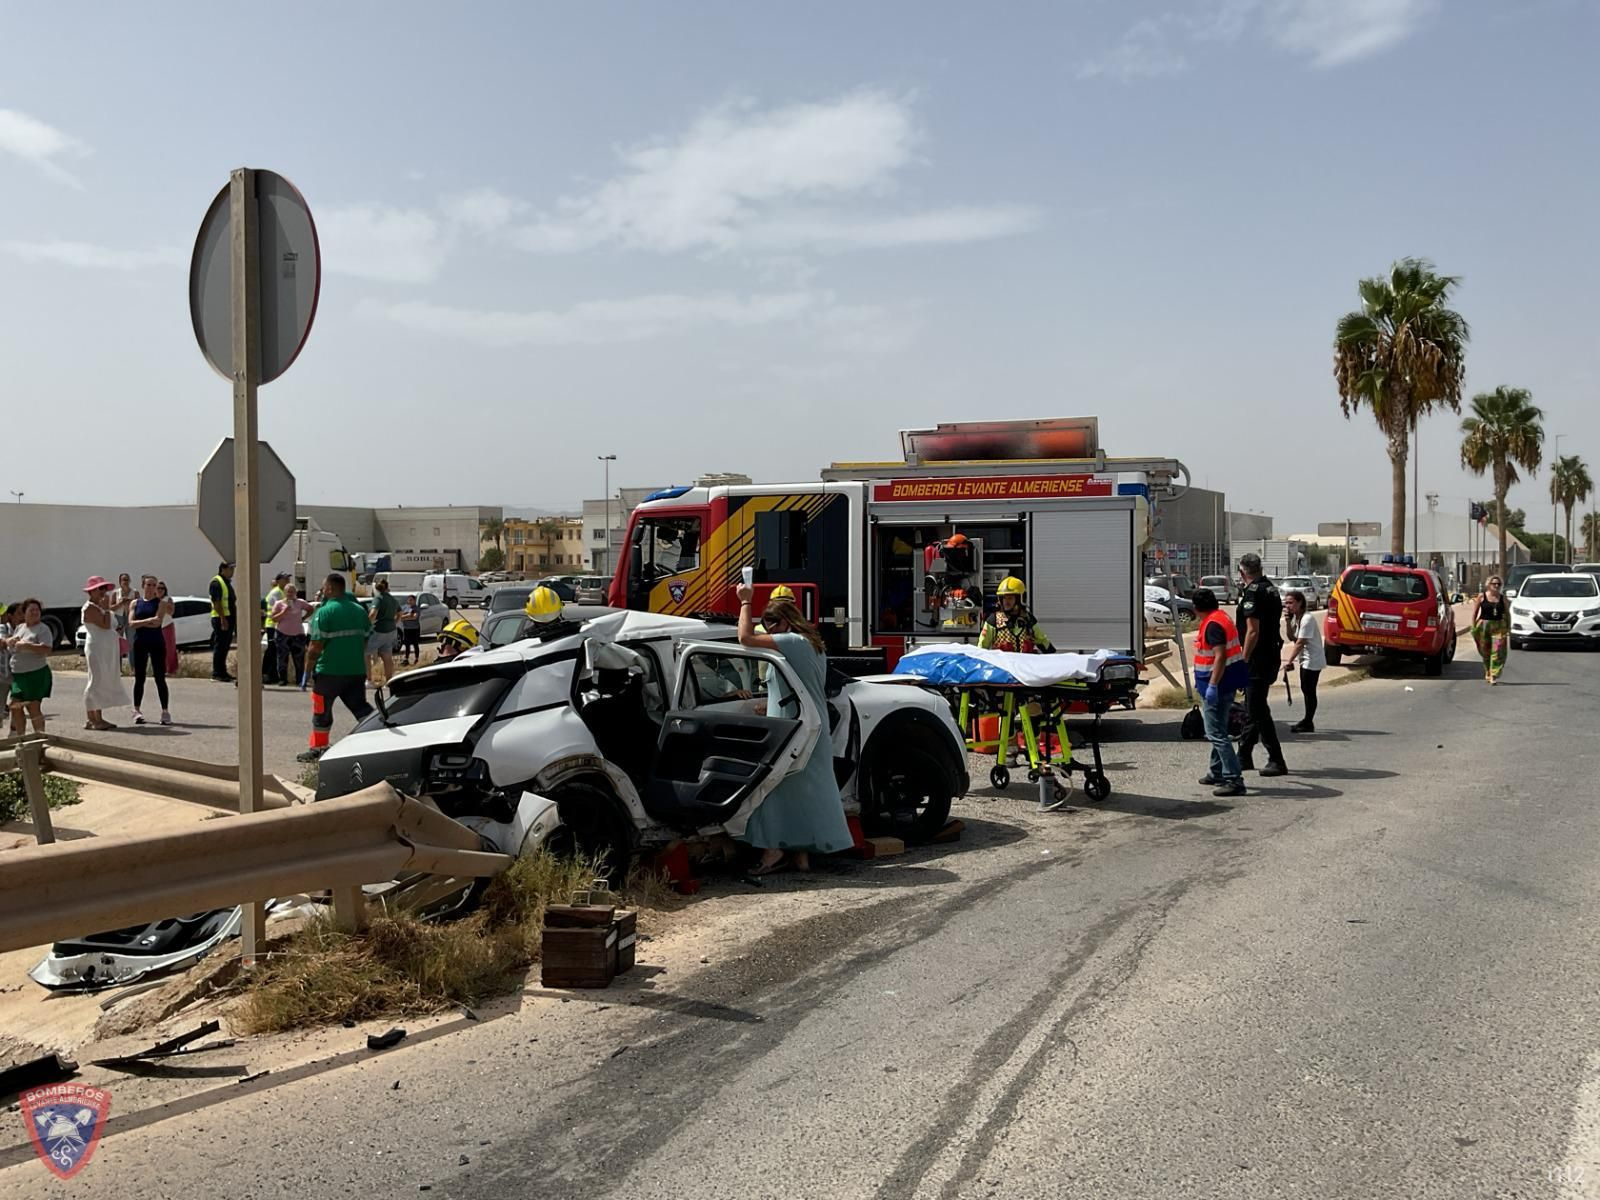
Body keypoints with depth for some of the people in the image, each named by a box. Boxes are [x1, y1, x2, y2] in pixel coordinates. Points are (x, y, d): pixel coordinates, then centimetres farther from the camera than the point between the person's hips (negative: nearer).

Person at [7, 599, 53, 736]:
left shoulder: (43, 629, -8)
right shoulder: (19, 627, 14)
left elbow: (46, 649, -20)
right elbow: (6, 642, 23)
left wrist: (26, 645, -22)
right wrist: (10, 640, -1)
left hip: (36, 673, -7)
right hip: (17, 674, 7)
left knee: (33, 707, -6)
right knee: (15, 705, 9)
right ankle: (18, 735, 21)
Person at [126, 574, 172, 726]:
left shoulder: (161, 603, 1)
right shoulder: (135, 603, 7)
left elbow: (157, 622, -13)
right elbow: (131, 623, -5)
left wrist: (139, 623, -7)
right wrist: (148, 621, -17)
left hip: (157, 643, -2)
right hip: (140, 643, 2)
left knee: (160, 678, -1)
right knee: (139, 678, 6)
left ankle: (165, 712, 1)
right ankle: (137, 711, 13)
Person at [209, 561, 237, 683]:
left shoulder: (227, 583, 19)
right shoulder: (216, 582, -11)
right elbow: (216, 602, -19)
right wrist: (223, 618, -24)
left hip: (228, 618, 9)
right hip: (220, 618, -9)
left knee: (225, 646, 12)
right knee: (219, 645, -7)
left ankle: (222, 671, 17)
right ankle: (216, 673, -5)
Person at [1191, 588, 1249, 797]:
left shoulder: (1213, 625, -18)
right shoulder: (1221, 618, 14)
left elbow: (1220, 656, -26)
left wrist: (1212, 686, -28)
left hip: (1218, 686, -11)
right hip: (1226, 685, 11)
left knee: (1217, 734, -10)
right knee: (1217, 731, 21)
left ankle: (1234, 780, -13)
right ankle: (1217, 773, 32)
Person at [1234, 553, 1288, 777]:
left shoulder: (1253, 592, -16)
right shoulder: (1271, 589, 14)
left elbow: (1253, 631, -21)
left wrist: (1244, 660, -17)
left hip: (1257, 660, -10)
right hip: (1272, 657, 10)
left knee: (1258, 710, -6)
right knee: (1252, 708, 17)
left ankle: (1277, 761, -6)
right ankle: (1243, 756, 25)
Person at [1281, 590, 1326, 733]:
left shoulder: (1307, 619, -21)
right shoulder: (1295, 618, 8)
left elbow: (1300, 642, -24)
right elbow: (1291, 638, 6)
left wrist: (1289, 661, -25)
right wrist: (1288, 622, -6)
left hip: (1313, 660, -9)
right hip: (1304, 660, 9)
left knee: (1309, 691, -5)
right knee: (1306, 690, 13)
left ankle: (1308, 724, 1)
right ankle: (1307, 721, 20)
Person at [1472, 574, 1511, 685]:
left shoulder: (1503, 598, 5)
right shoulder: (1482, 597, 0)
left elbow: (1507, 614, 10)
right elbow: (1474, 613, 2)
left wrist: (1509, 628, 5)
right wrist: (1473, 627, -3)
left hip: (1499, 626, 0)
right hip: (1484, 626, 0)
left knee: (1498, 652, -11)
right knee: (1485, 652, 9)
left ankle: (1494, 676, -11)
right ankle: (1488, 673, 30)